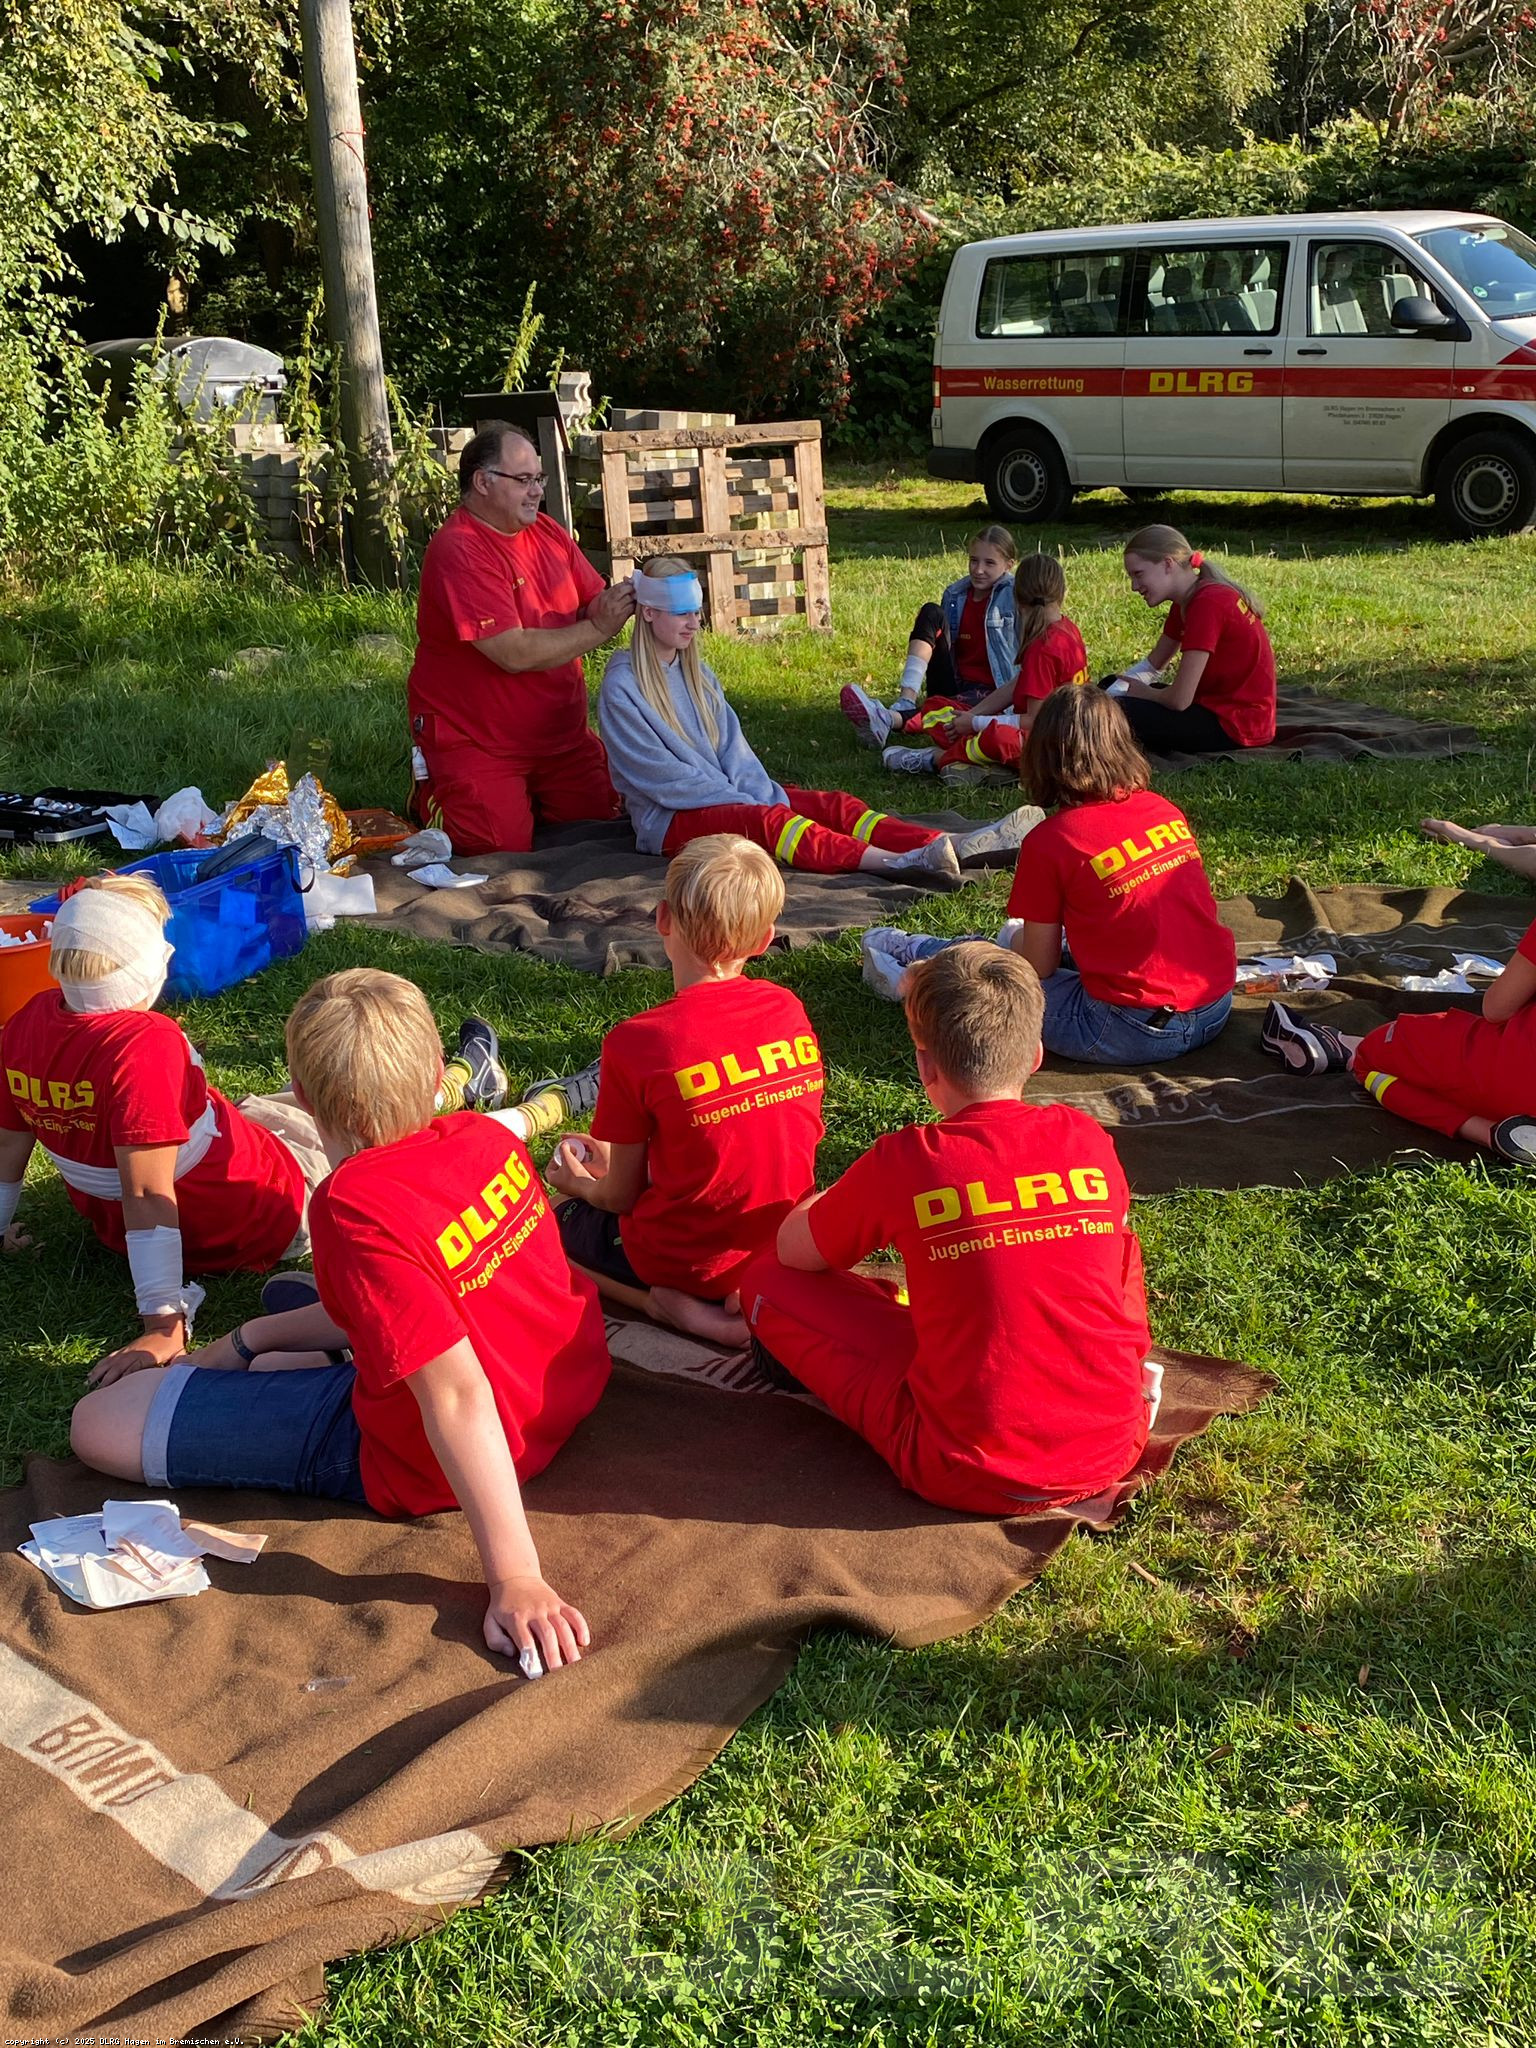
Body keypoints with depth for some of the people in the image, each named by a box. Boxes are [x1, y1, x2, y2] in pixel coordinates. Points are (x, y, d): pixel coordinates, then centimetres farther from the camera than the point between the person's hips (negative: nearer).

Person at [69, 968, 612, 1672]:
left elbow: (456, 1396, -35)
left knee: (100, 1424, -5)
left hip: (429, 1467, -9)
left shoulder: (357, 1209, -30)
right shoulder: (487, 1136, -6)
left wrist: (515, 1578, -34)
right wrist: (248, 1342, 13)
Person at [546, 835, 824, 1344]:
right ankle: (741, 1299, 5)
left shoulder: (636, 1041, -20)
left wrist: (582, 1184, 16)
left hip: (686, 1258, -5)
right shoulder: (789, 1010, -5)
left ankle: (672, 1305, -5)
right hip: (784, 1247, 5)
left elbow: (621, 1195, -10)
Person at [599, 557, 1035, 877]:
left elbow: (732, 746, 8)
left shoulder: (696, 673, 15)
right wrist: (743, 803, -17)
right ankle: (890, 863, -52)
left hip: (730, 796, 7)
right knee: (767, 819, -34)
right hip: (669, 820, -7)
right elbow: (658, 772, -16)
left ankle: (952, 847, -31)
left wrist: (761, 796, -11)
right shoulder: (621, 686, -11)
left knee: (832, 804, -14)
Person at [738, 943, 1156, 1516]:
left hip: (969, 1476, -4)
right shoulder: (1088, 1139, -1)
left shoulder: (906, 1161, -13)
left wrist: (836, 1200, 27)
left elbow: (793, 1251, 5)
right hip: (1112, 1448, 4)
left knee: (768, 1282, 6)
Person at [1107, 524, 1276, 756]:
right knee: (1112, 685, 14)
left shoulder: (1207, 604, -24)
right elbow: (1152, 666, 14)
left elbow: (1179, 700, -26)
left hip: (1236, 727, -10)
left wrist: (1144, 693, -4)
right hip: (1215, 704, 10)